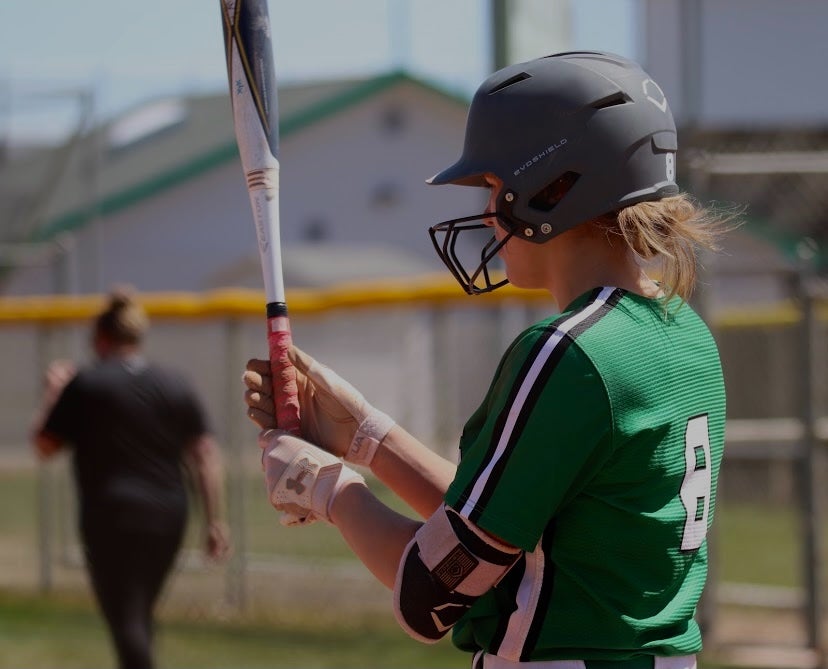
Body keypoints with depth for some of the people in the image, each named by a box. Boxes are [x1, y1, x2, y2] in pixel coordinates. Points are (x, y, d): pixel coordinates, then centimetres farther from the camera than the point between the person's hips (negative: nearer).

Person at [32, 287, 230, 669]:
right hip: (167, 517, 5)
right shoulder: (176, 387, 9)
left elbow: (45, 445, 3)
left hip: (111, 517, -5)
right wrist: (214, 521, 6)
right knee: (139, 617, 18)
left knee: (126, 620, -7)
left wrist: (52, 392, 17)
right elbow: (206, 456, 4)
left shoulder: (85, 385, -4)